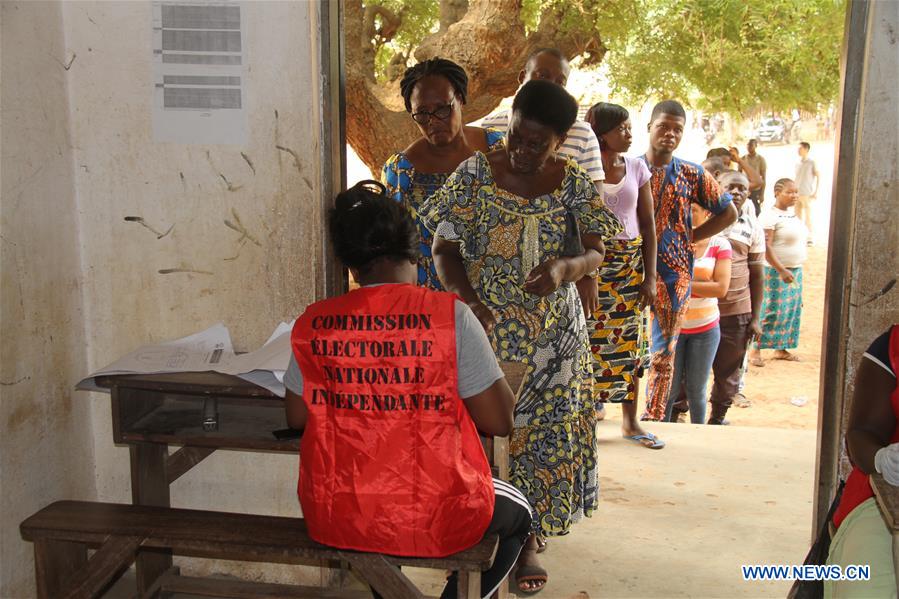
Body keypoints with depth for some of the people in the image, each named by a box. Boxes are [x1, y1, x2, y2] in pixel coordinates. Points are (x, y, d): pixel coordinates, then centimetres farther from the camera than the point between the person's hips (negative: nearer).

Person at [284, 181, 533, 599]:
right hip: (434, 521, -3)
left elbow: (297, 419, 6)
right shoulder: (450, 317, -15)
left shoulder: (313, 324, -6)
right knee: (517, 513, 28)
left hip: (334, 519, 4)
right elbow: (499, 421, -10)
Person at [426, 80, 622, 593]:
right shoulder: (475, 174, -6)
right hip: (485, 329, -1)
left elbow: (595, 253, -5)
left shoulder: (574, 182, -2)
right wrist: (468, 301, -24)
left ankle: (529, 541, 22)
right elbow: (445, 249, -6)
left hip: (553, 335, 1)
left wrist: (565, 267, -29)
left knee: (545, 433, 5)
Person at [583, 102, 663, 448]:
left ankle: (630, 421, 19)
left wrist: (650, 276, 3)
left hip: (630, 263, 4)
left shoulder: (637, 168, 6)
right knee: (588, 338, -3)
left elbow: (648, 224, 8)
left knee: (629, 341, 8)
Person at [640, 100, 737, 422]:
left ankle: (653, 418, 20)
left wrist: (692, 236, 3)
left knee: (663, 353, 8)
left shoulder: (692, 175, 4)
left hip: (673, 274, 1)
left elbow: (728, 212, 11)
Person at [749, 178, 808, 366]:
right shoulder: (769, 216, -14)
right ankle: (755, 351, -1)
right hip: (776, 271, -8)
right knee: (771, 310, -7)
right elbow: (765, 247, -20)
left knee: (792, 310, 11)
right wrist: (781, 270, -25)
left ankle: (781, 349, 21)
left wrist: (796, 270, 17)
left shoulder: (792, 215, 13)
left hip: (795, 270, 8)